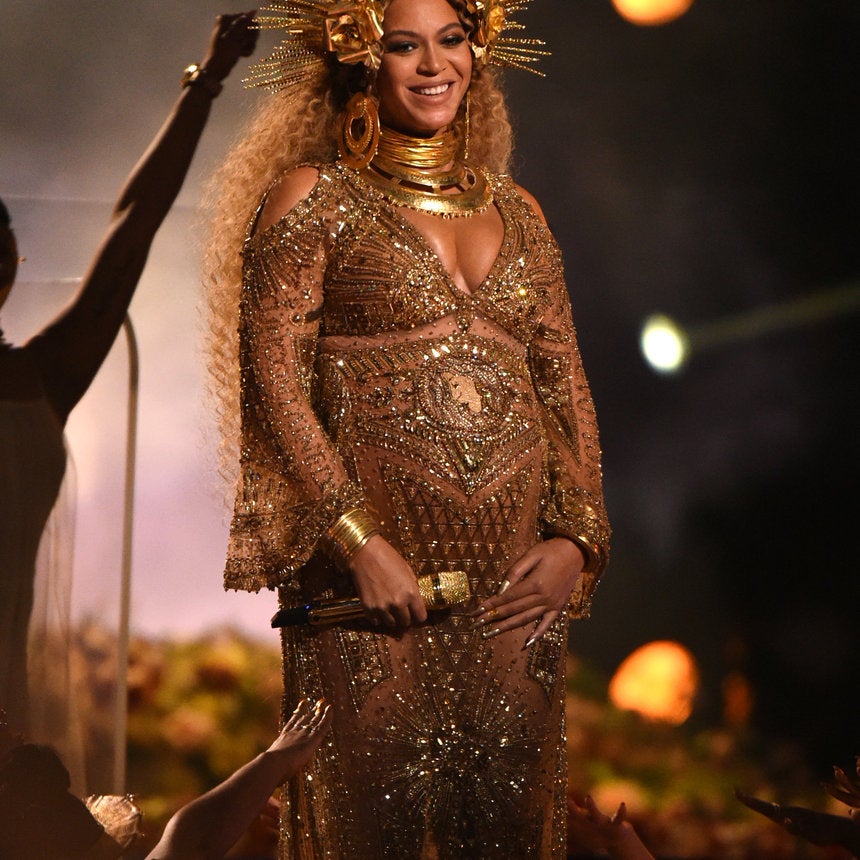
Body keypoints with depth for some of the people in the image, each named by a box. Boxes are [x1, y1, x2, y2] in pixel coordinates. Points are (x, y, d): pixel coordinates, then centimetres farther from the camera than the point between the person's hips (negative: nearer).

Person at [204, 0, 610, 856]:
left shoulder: (516, 212, 17)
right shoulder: (314, 197, 3)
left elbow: (565, 387, 16)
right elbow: (273, 378, -5)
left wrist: (577, 537, 2)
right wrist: (360, 541, -15)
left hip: (516, 572, 4)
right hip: (372, 561, -4)